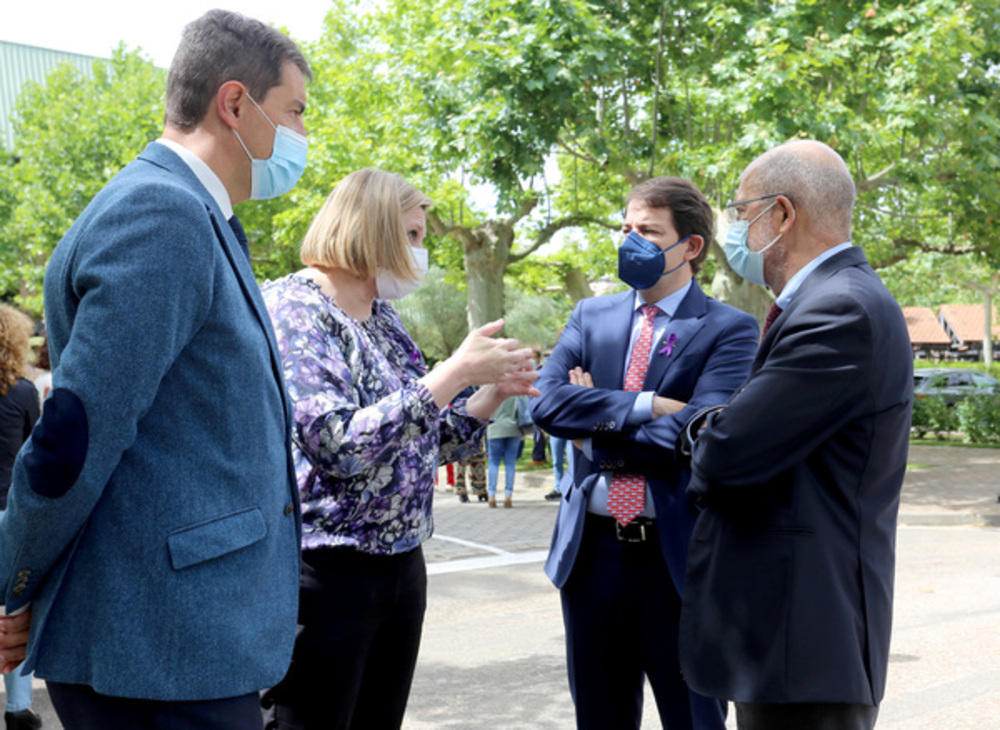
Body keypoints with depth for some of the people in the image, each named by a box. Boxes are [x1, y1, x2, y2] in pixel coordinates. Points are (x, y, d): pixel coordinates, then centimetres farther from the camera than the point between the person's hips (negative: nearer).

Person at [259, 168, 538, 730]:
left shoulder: (385, 319, 12)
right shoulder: (295, 308, -13)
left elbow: (422, 443, 18)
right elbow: (340, 446, -25)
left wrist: (495, 392, 3)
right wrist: (455, 373, -23)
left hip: (401, 563, 8)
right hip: (323, 571, -8)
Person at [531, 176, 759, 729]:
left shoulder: (730, 330, -6)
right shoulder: (591, 316, 8)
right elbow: (544, 402, -8)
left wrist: (594, 433, -11)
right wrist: (646, 406, -17)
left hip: (680, 558, -4)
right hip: (591, 553, 4)